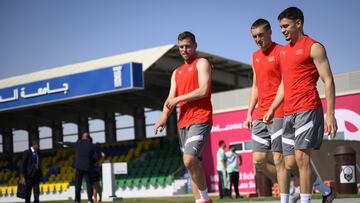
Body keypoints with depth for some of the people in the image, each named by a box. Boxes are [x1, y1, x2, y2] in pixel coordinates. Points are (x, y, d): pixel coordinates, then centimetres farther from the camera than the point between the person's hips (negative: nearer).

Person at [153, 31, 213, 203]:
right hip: (183, 122, 8)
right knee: (192, 163, 6)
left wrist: (178, 98, -8)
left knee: (189, 159, -23)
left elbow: (204, 91, -11)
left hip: (200, 119, -8)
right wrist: (164, 116, -6)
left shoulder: (201, 63, 3)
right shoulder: (177, 72, 23)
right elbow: (171, 99, 13)